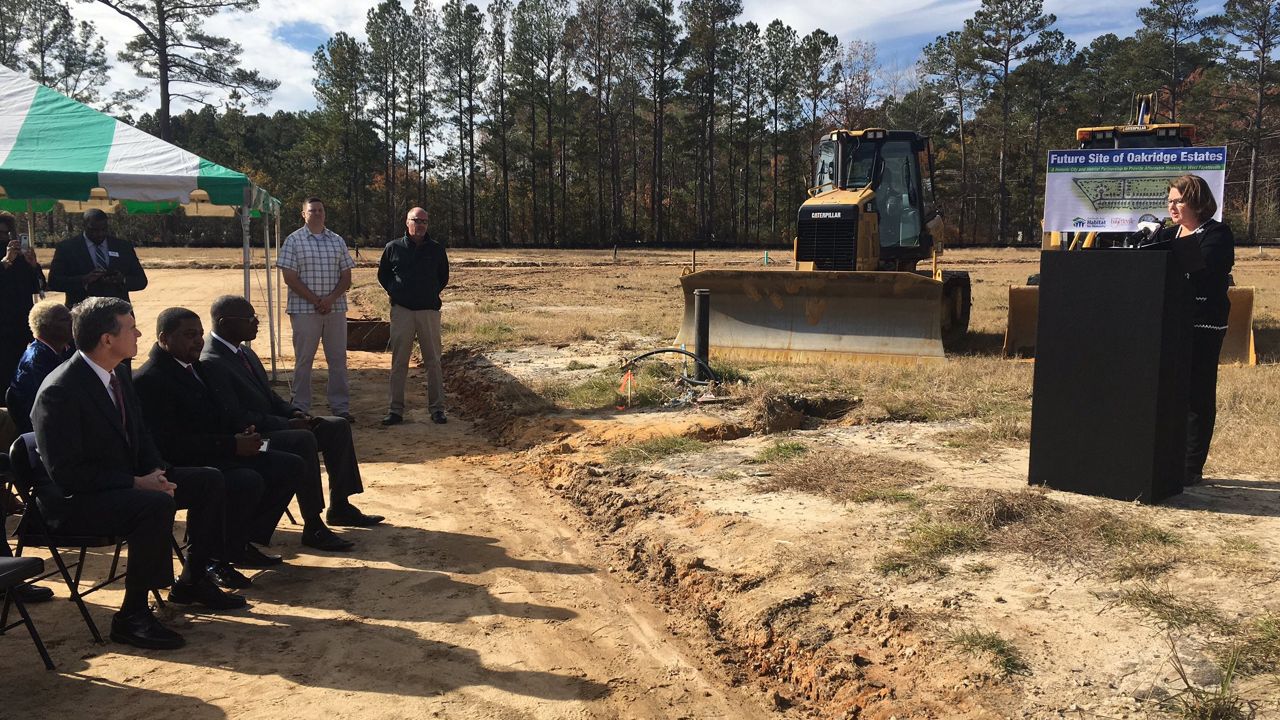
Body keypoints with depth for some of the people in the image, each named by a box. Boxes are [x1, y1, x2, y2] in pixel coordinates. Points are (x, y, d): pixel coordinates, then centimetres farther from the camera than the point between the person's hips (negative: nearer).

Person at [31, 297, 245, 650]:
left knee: (209, 480, 3)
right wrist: (136, 483, -26)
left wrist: (156, 471, -6)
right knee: (156, 506, -35)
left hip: (124, 482, 10)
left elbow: (139, 437, 15)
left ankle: (191, 581, 16)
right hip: (74, 501, -9)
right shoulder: (60, 392, -23)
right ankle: (132, 616, -20)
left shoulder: (116, 379, 5)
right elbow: (66, 473, -25)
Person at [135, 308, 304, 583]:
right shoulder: (149, 381, -16)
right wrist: (232, 445, -24)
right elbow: (171, 444, -24)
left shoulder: (196, 367, 15)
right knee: (249, 482, -34)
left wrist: (242, 434, -1)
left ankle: (242, 544, 11)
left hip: (221, 455, 10)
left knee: (291, 466, 2)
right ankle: (213, 561, -12)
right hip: (182, 467, -10)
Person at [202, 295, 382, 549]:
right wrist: (287, 424, -21)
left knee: (338, 426, 3)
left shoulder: (243, 350, 11)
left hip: (270, 426, 10)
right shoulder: (211, 363, -20)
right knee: (304, 439, -34)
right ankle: (313, 528, -27)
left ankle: (340, 507, 9)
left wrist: (295, 413, 1)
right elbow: (236, 419, -24)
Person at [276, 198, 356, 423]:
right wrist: (315, 300, -12)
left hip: (335, 308, 3)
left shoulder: (337, 241, 11)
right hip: (304, 309, -3)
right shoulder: (294, 241, 1)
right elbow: (289, 277, -6)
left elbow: (346, 277, 7)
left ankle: (341, 408, 12)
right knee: (303, 360, 1)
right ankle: (300, 409, 8)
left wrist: (330, 299, -9)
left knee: (338, 359, 5)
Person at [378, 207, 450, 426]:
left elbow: (443, 277, 18)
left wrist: (431, 294, 9)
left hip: (429, 311, 0)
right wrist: (396, 293, 7)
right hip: (402, 311, 0)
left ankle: (437, 408, 8)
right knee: (399, 362, 3)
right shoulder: (393, 248, 4)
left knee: (433, 361, 2)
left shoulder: (437, 249, 5)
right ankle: (396, 410, 9)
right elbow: (382, 275, 16)